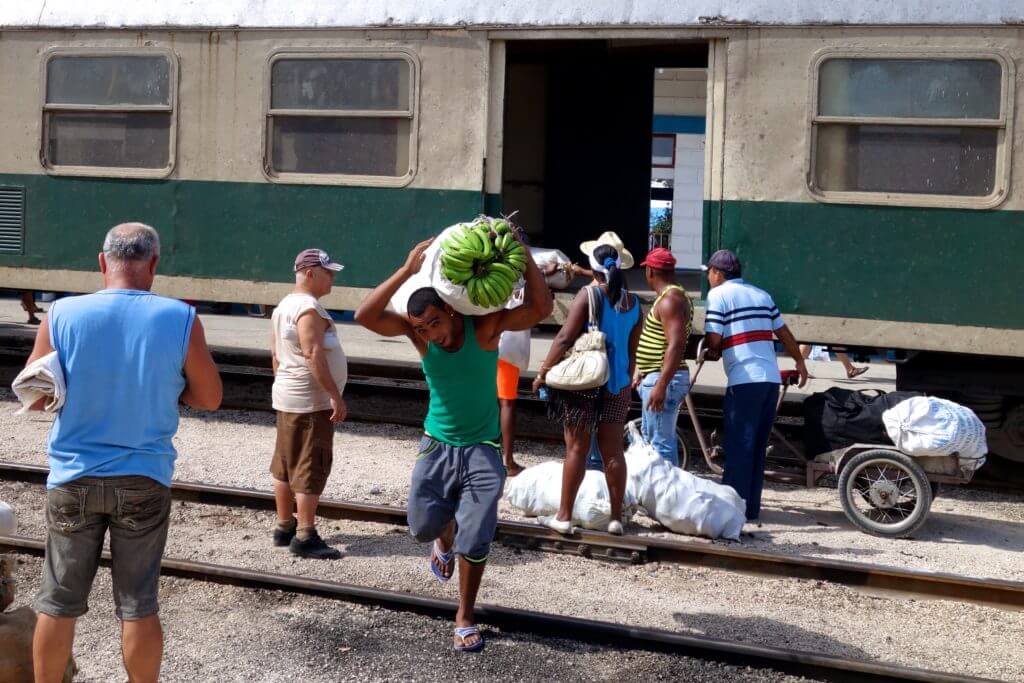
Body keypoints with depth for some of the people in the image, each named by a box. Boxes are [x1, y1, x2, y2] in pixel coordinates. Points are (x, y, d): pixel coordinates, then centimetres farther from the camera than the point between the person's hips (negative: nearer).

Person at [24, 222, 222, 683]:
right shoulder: (180, 318, -10)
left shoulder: (63, 315, -8)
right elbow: (209, 398, -1)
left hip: (74, 478, 1)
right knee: (138, 604, 8)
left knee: (58, 602, 13)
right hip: (143, 480, 0)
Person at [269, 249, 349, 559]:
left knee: (286, 464, 13)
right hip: (311, 401, -10)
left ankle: (284, 527, 21)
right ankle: (305, 537, -6)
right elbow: (313, 355, -26)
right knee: (312, 466, -7)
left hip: (288, 398, 10)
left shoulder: (284, 306, 13)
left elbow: (276, 353, 18)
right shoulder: (309, 308, -18)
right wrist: (335, 395, -25)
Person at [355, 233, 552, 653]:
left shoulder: (485, 326, -16)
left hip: (482, 450, -2)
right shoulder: (418, 333, -11)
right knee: (423, 526, 6)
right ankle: (444, 538, 45)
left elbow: (540, 309, -27)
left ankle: (465, 619, 17)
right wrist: (407, 271, -30)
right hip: (437, 446, 2)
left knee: (474, 542, -2)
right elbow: (365, 316, -24)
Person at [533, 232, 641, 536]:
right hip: (617, 383, 5)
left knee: (576, 448, 1)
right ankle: (616, 517, 14)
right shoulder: (633, 302, 7)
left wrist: (543, 372, -7)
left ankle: (564, 517, 7)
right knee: (613, 451, 9)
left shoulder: (589, 295, -10)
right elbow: (632, 350, 13)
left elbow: (565, 338, -14)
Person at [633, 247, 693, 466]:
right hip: (656, 377, 11)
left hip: (664, 380, -11)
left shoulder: (670, 300, -17)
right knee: (650, 438, 20)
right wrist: (643, 373, 26)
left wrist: (661, 385, -30)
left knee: (661, 442, -10)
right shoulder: (673, 296, 16)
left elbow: (676, 345, -27)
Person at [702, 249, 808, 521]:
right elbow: (784, 333, 18)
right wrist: (800, 361, 31)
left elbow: (714, 340, -11)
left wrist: (712, 353, 10)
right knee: (758, 447, 12)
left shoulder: (718, 294, -3)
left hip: (744, 381, -6)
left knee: (739, 446, -2)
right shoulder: (761, 294, 16)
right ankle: (751, 507, 16)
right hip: (771, 379, 6)